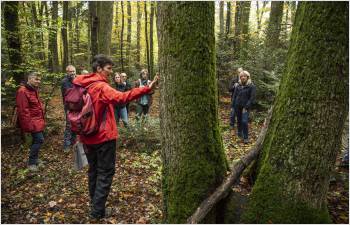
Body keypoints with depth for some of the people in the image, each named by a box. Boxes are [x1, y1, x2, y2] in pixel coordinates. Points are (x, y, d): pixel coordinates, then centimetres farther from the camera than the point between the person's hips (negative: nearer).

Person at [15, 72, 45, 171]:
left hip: (38, 120, 10)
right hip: (32, 122, -10)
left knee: (37, 139, 17)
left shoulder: (34, 90, 14)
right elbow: (23, 110, -22)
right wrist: (29, 125, -22)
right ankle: (31, 162, 2)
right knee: (39, 139, -10)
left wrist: (41, 120, 21)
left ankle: (34, 158, 32)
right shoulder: (23, 91, -18)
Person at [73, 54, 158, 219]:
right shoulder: (101, 87, -18)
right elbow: (120, 98, -37)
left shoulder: (81, 85, 7)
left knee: (93, 170, 20)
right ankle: (98, 210, 10)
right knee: (105, 172, 4)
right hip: (103, 136, -8)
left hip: (88, 136, 8)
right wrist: (146, 89, -45)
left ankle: (94, 203, 34)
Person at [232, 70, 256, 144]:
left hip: (246, 107, -4)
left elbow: (252, 98, -9)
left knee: (244, 121, -12)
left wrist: (246, 107, -14)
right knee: (239, 121, 12)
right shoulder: (238, 86, 5)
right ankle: (239, 133, 32)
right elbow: (234, 96, 10)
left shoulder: (251, 86, -6)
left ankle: (245, 137, -1)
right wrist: (234, 105, 1)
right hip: (237, 106, 4)